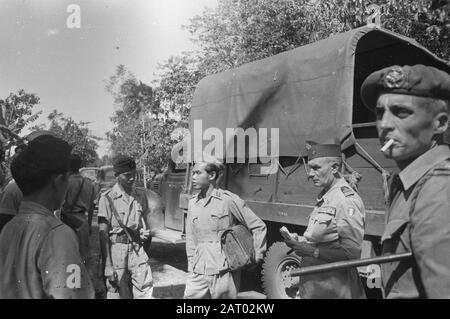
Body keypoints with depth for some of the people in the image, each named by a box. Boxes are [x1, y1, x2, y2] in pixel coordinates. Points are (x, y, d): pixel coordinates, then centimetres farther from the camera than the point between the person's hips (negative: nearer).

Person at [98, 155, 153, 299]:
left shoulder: (141, 195, 7)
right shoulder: (107, 198, -7)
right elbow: (103, 234, -8)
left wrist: (145, 232, 0)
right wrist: (108, 265, -13)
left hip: (137, 249, 4)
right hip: (116, 250, -3)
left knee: (145, 292, 0)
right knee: (118, 293, 3)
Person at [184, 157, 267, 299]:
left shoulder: (228, 199, -6)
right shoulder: (193, 203, 9)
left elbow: (258, 226, -2)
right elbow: (190, 239, 14)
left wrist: (257, 257, 0)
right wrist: (191, 267, 8)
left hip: (225, 271, -4)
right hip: (198, 272, 4)